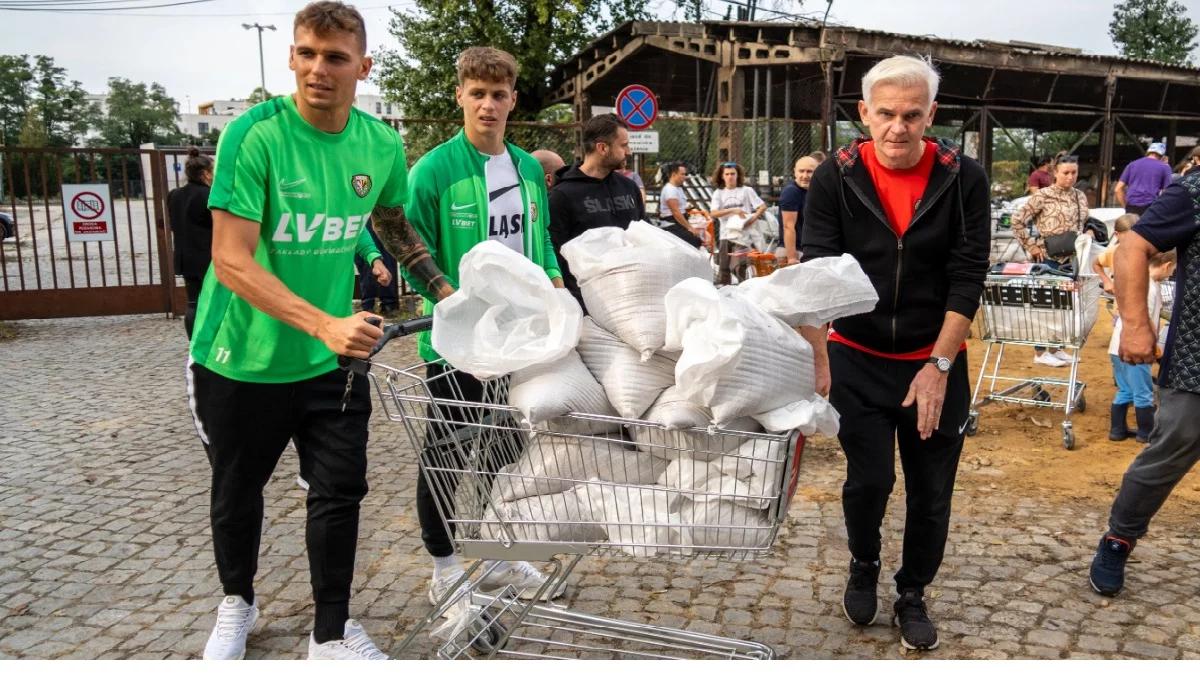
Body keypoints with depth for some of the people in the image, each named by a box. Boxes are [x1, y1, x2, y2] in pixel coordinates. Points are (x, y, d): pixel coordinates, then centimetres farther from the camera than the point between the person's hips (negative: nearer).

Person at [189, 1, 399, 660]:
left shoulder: (382, 145, -5)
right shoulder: (254, 134, -19)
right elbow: (231, 263, -24)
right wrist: (325, 324, -35)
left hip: (332, 359, 3)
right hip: (241, 357, -2)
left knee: (340, 489, 3)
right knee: (237, 489, 16)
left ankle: (332, 633, 23)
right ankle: (236, 602, 43)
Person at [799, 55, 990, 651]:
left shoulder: (964, 180, -8)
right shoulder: (836, 178, -9)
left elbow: (967, 280, -9)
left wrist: (939, 366, -14)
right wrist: (817, 357, -26)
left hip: (935, 362, 1)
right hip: (857, 358, -1)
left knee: (931, 491, 8)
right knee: (869, 479, -2)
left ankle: (913, 594, 32)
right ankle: (863, 566, 31)